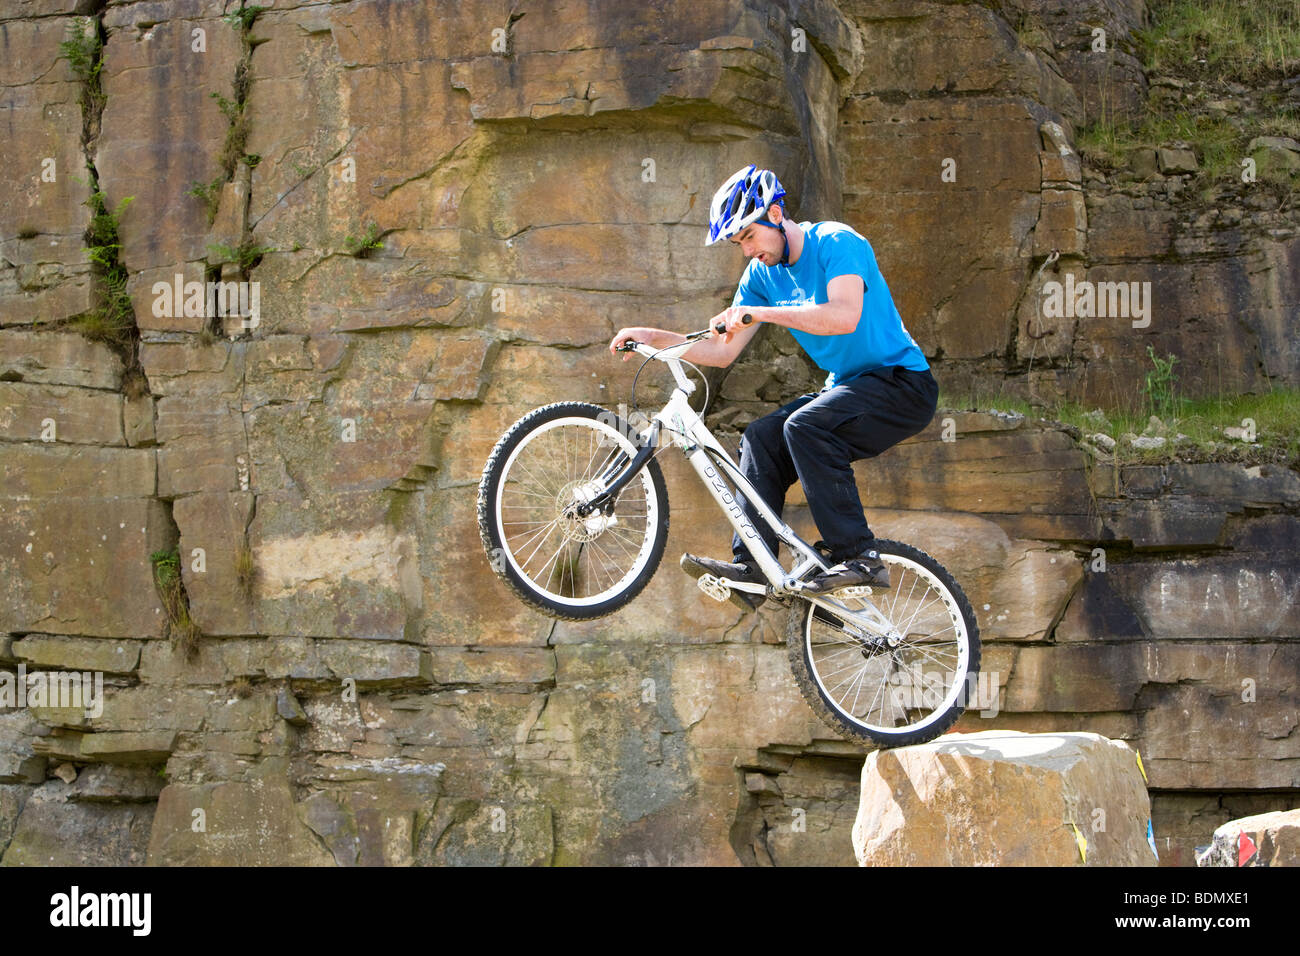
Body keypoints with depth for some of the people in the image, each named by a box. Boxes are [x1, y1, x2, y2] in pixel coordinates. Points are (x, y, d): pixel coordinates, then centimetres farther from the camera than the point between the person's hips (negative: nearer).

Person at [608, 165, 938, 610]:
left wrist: (760, 312, -36)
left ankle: (857, 556, -27)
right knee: (761, 439, -10)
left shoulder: (836, 242, -15)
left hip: (903, 386, -8)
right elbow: (722, 351, 8)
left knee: (804, 426, -29)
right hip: (846, 386, 8)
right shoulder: (763, 274, 7)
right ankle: (750, 568, -14)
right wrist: (654, 337, -5)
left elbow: (845, 316, -33)